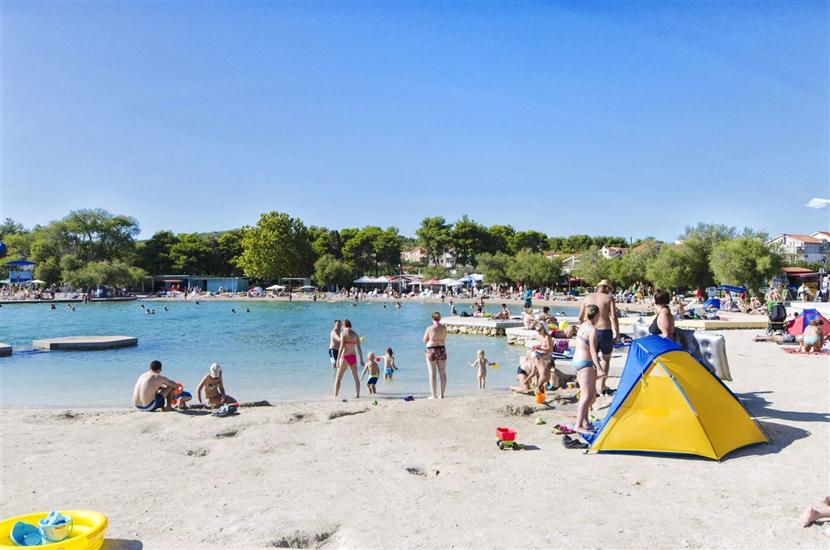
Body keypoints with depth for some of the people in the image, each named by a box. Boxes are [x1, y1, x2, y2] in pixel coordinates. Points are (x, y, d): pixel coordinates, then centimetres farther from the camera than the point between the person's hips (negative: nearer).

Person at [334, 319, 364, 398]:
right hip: (353, 357, 4)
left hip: (344, 357, -4)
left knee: (338, 378, 7)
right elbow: (359, 348, 4)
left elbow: (341, 348, -13)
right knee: (355, 377, 16)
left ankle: (335, 395, 6)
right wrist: (361, 360, 9)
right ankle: (357, 394, 12)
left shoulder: (343, 333, -7)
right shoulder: (356, 334, 6)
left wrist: (338, 360, -11)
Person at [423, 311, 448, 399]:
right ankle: (441, 394, 11)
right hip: (442, 350, 3)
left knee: (432, 374, 1)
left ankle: (433, 395, 1)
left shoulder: (430, 328, -10)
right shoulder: (444, 328, 0)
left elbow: (424, 341, 0)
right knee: (442, 373, 9)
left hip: (431, 351, -3)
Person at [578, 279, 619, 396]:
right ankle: (602, 387, 20)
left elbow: (580, 318, 9)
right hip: (605, 330, -3)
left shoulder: (587, 297, 8)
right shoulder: (609, 298, -2)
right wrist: (617, 333, -4)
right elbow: (613, 317, -11)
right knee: (606, 358, 16)